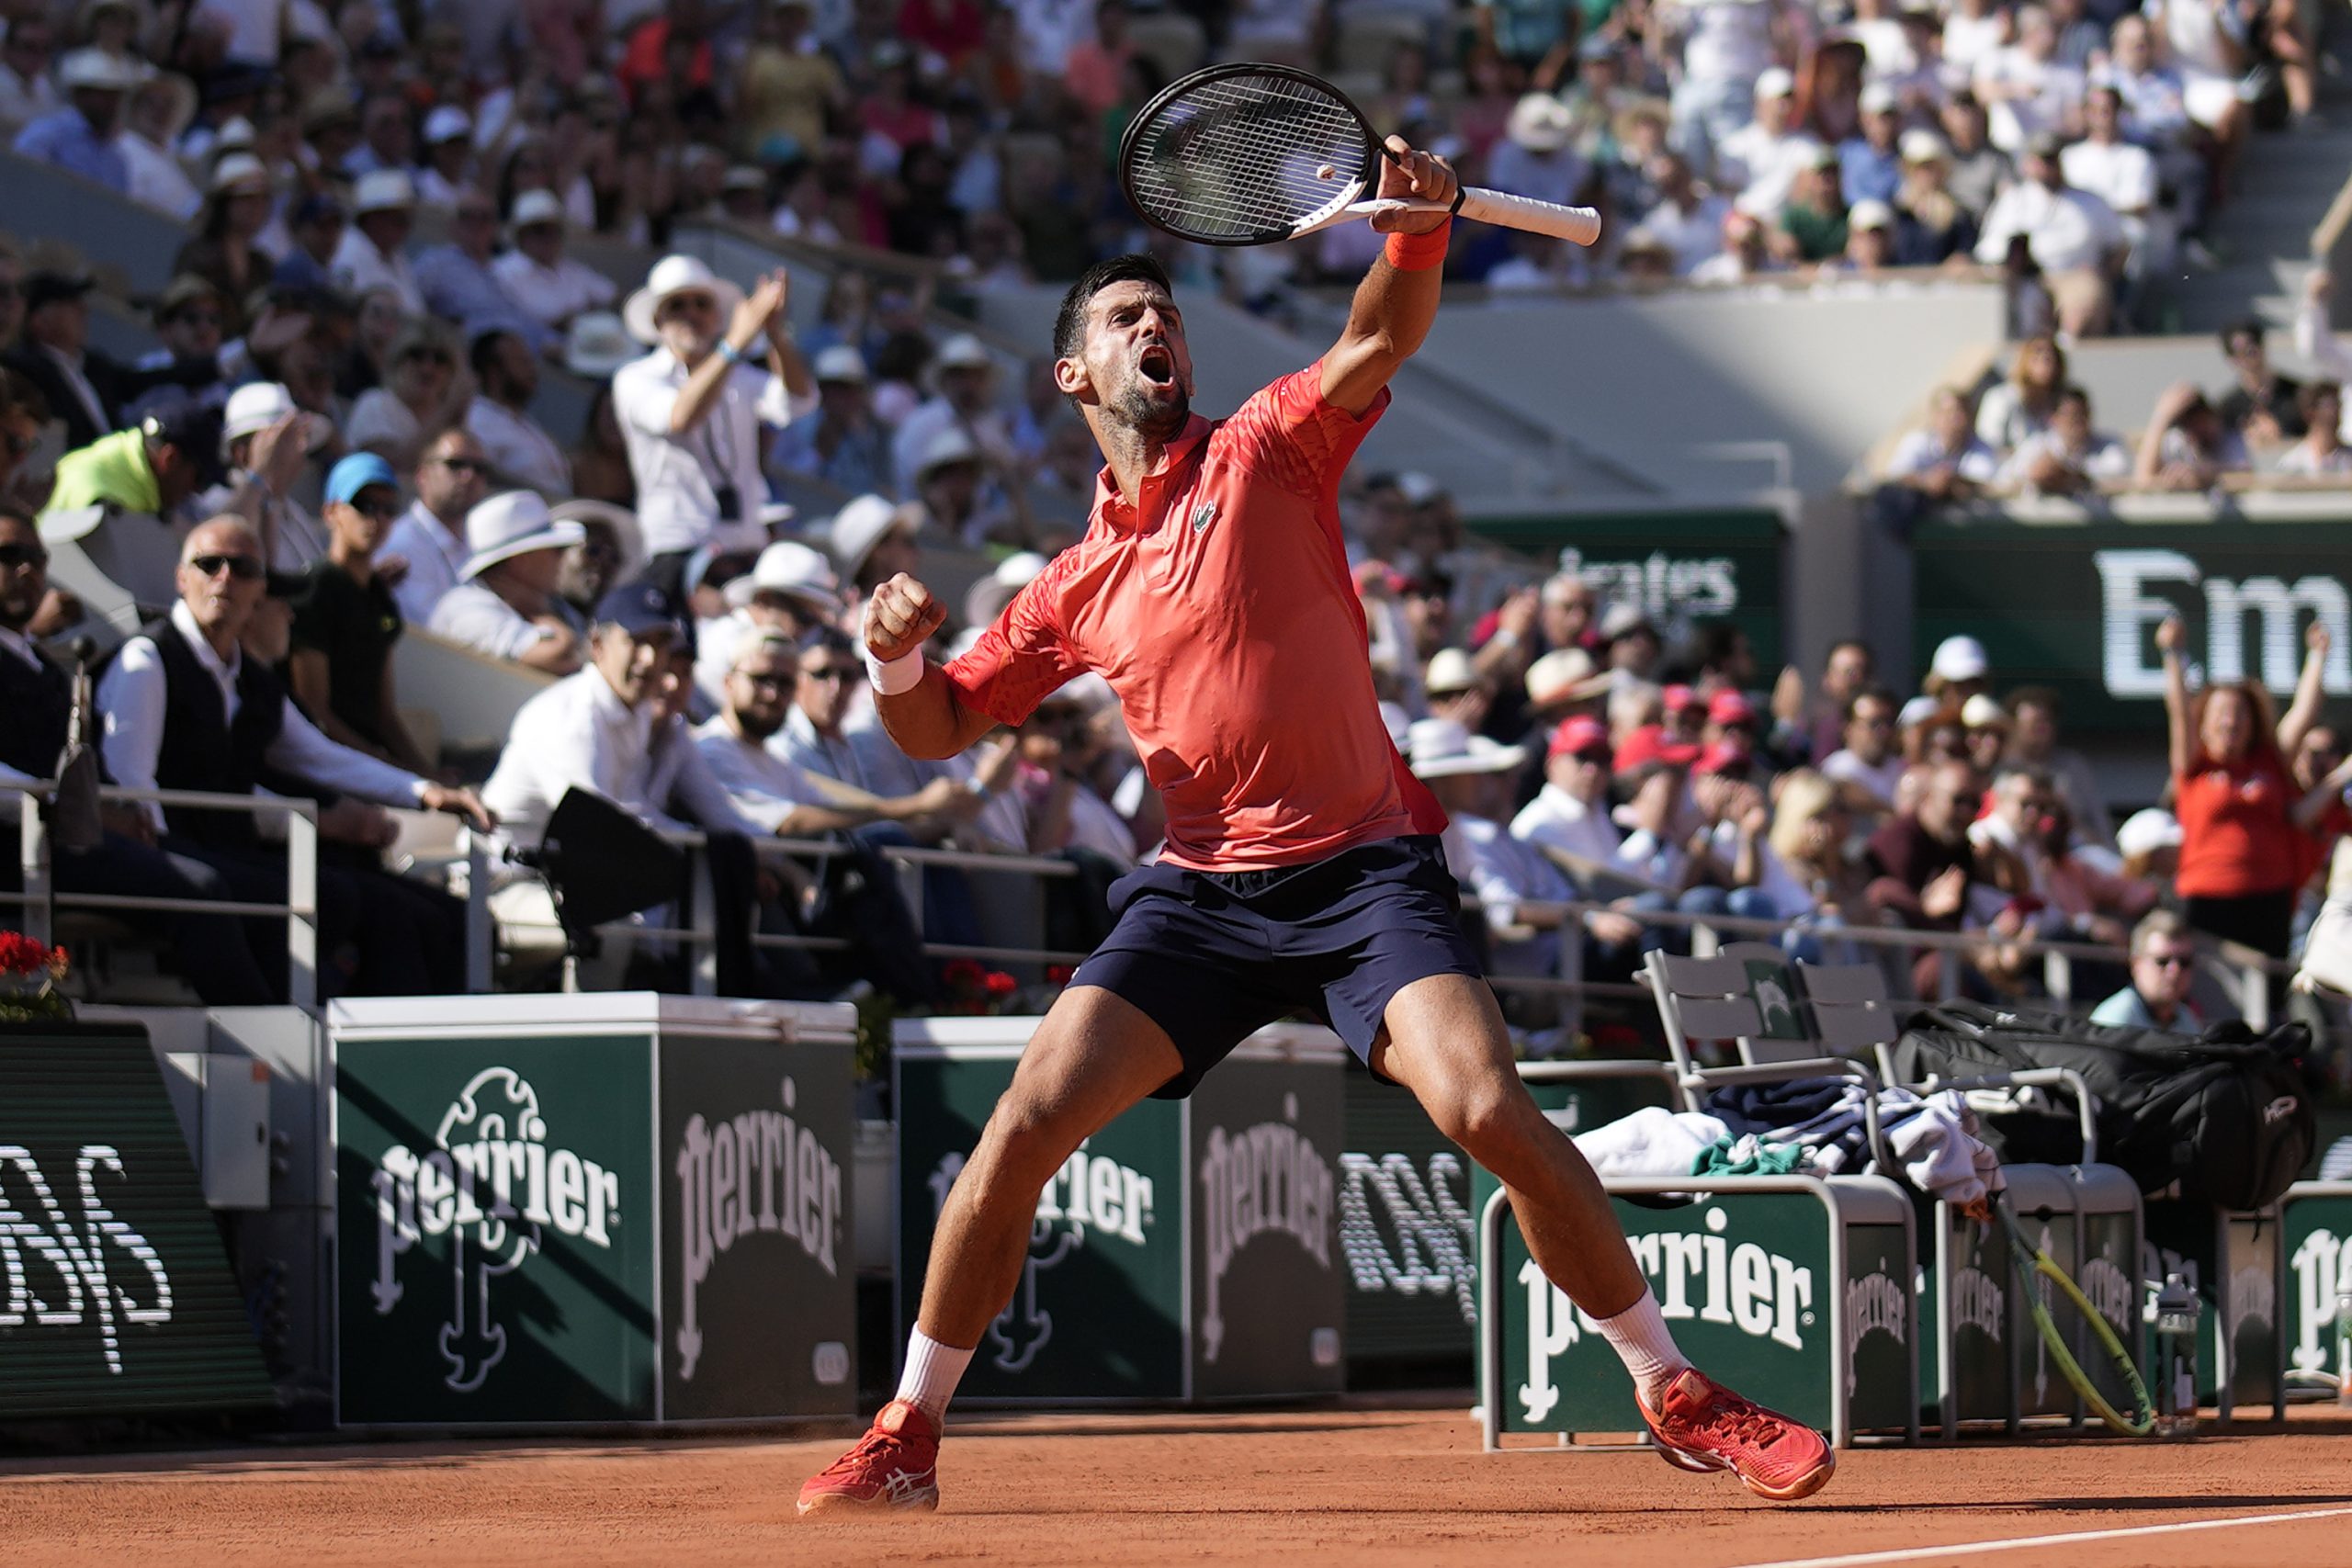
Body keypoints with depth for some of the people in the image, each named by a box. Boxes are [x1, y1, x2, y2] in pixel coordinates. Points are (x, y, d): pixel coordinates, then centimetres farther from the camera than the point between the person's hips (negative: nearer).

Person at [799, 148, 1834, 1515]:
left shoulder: (1267, 453, 5)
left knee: (1494, 1114, -21)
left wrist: (1420, 221, -32)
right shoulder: (1079, 585, 14)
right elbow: (938, 730, 18)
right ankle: (908, 1438, 4)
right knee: (1025, 1125, -10)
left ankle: (1678, 1396, -6)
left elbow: (1386, 337, -11)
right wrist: (899, 654, -5)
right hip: (1202, 890, 3)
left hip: (1365, 872, -3)